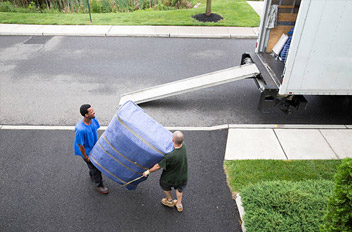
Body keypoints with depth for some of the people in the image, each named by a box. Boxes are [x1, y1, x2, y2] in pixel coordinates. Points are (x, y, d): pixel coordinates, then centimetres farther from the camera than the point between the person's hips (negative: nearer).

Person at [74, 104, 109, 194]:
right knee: (95, 167, 8)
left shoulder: (93, 120, -17)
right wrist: (86, 157, -14)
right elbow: (80, 145, -25)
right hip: (86, 151, -7)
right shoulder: (80, 129, -38)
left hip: (93, 147, 7)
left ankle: (92, 176, 56)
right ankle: (99, 186, 31)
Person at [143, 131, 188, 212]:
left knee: (163, 183, 30)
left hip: (171, 179, -4)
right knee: (179, 187, 34)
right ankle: (179, 205, 53)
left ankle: (170, 201, 51)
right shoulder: (183, 146, -23)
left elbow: (159, 166, -27)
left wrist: (148, 171, -10)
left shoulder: (171, 156, -41)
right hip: (183, 176, 5)